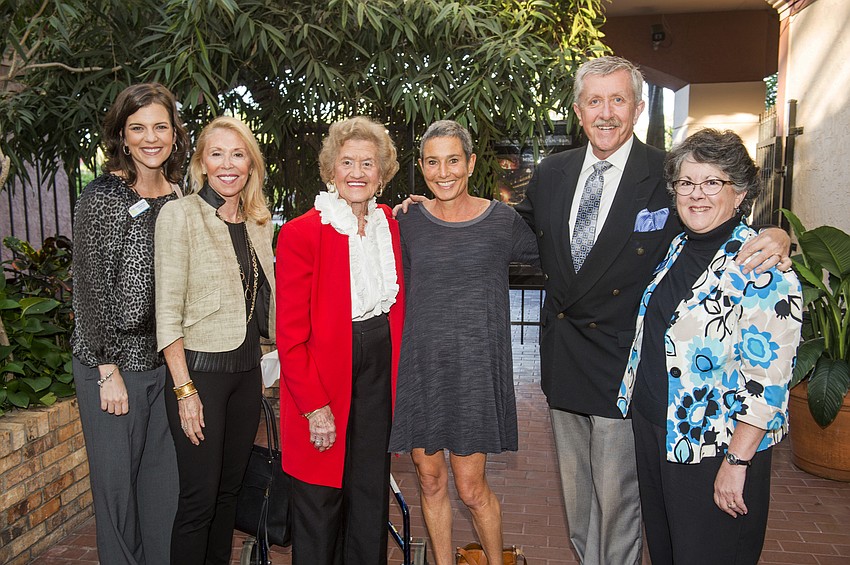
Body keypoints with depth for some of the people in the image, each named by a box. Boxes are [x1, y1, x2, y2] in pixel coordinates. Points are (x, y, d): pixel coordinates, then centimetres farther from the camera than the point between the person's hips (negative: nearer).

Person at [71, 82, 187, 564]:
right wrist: (109, 369, -11)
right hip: (112, 364, -5)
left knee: (164, 478, 14)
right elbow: (91, 290, -11)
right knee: (117, 478, 8)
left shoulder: (181, 197, 7)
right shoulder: (102, 198, -10)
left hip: (166, 360, 5)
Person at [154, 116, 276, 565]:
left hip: (246, 367, 6)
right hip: (199, 369, -6)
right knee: (199, 498, 1)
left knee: (230, 488, 16)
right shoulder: (180, 215, -10)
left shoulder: (259, 222, 8)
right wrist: (184, 389, -16)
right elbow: (167, 313, -13)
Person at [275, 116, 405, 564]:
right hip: (324, 379, -5)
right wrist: (315, 407, -15)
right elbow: (290, 335, -13)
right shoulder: (301, 233, -12)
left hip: (379, 375, 5)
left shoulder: (392, 225, 5)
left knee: (371, 491, 15)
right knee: (321, 499, 9)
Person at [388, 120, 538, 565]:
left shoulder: (503, 221, -2)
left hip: (474, 369, -2)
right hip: (419, 366, 2)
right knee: (430, 481, 12)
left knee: (471, 489, 3)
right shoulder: (408, 223, 2)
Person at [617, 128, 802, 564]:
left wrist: (737, 461, -21)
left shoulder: (762, 266, -20)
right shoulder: (679, 247, 5)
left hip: (715, 447, -7)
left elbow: (768, 375, -22)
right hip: (653, 428, 7)